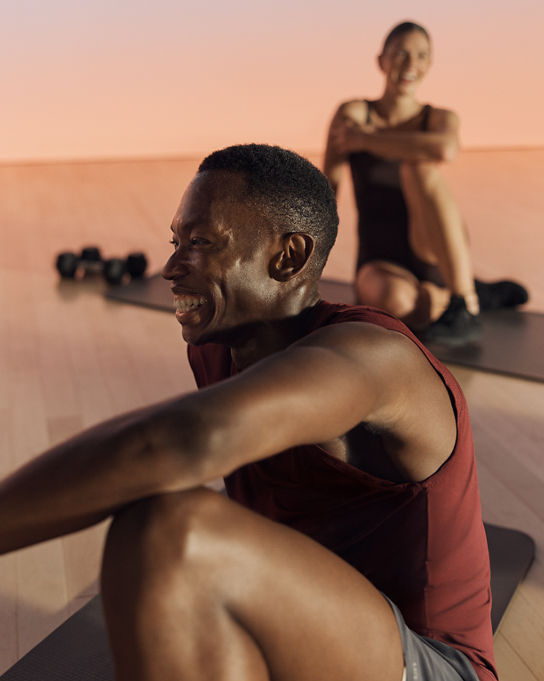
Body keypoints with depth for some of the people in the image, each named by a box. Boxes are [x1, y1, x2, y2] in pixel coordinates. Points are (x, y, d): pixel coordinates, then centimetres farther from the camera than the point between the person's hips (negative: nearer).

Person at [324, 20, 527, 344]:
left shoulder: (442, 119, 2)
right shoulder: (353, 113, 0)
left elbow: (445, 150, -26)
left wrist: (364, 139, -16)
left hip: (432, 253, 0)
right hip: (381, 266, 0)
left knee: (419, 166, -29)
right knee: (395, 302, -39)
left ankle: (466, 306, -26)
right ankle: (479, 294, -6)